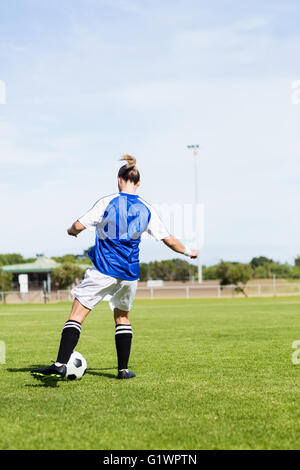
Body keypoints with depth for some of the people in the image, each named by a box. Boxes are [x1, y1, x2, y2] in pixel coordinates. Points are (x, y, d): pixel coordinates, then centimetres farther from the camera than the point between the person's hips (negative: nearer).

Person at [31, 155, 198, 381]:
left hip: (103, 270, -4)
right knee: (123, 317, 21)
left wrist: (71, 231, 16)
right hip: (129, 273, 4)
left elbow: (79, 226, -8)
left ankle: (60, 364, -16)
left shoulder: (107, 202, -6)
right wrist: (188, 251, 27)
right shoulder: (147, 209, 4)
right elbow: (168, 239, 9)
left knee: (77, 315, -4)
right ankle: (124, 369, 20)